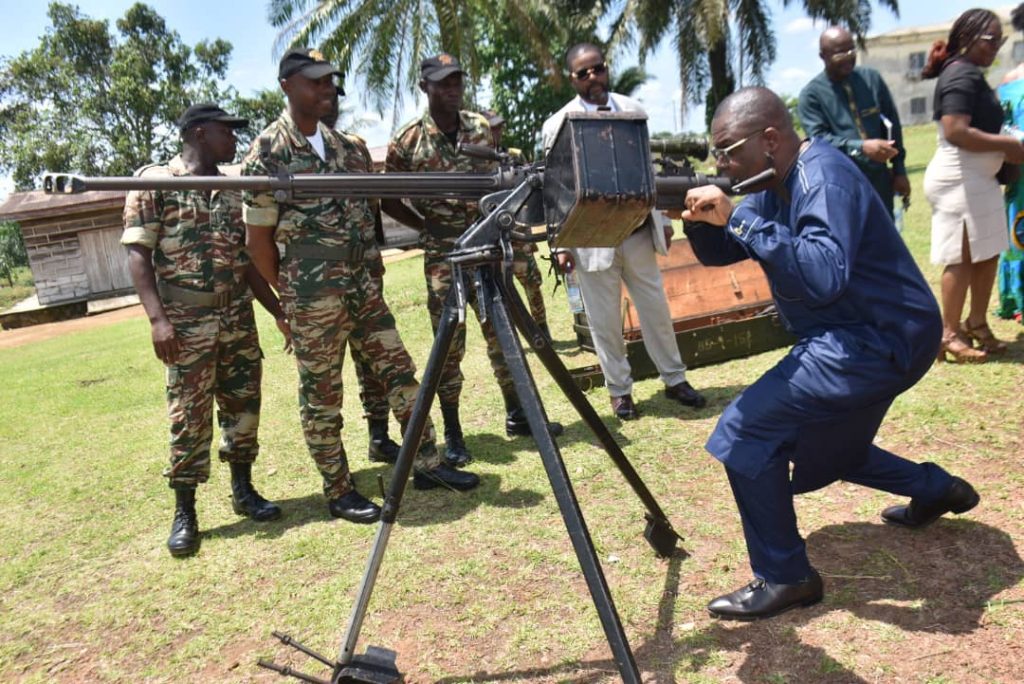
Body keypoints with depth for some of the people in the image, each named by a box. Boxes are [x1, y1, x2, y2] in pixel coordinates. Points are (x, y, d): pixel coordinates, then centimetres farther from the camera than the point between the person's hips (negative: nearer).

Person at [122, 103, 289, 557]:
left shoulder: (232, 191, 14)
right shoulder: (153, 182, -3)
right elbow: (138, 253, -8)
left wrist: (279, 312, 14)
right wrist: (158, 318, -18)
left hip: (239, 318, 5)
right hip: (186, 323, -5)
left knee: (244, 404, 9)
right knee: (189, 415, -1)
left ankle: (243, 489, 25)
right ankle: (184, 512, 10)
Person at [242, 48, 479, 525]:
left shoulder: (347, 147, 10)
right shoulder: (267, 154, -9)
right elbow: (257, 239, -6)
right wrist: (289, 294, -1)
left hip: (361, 281, 7)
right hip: (313, 291, -6)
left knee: (399, 369, 7)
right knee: (321, 395, 4)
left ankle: (427, 463, 19)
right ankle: (339, 492, 16)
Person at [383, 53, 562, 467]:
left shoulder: (483, 129, 5)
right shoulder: (407, 141, -6)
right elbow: (389, 200, 1)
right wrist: (426, 226, -5)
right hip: (443, 254, -4)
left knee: (501, 335, 11)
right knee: (449, 346, 0)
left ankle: (516, 416, 26)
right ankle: (452, 435, 11)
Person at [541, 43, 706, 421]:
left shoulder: (633, 110, 6)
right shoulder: (558, 125, -3)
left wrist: (664, 218, 11)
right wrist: (561, 245, -5)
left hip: (638, 229, 3)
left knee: (656, 308, 11)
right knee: (605, 319, 6)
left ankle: (675, 378, 28)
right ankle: (619, 389, 22)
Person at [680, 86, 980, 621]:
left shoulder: (824, 177, -22)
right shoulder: (772, 185, 6)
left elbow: (824, 277, -36)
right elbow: (718, 254, 6)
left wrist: (738, 218, -32)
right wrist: (699, 218, -15)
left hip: (882, 340, -10)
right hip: (858, 338, 10)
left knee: (744, 431, -19)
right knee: (821, 454, 26)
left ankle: (782, 579, -5)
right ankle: (937, 490, 43)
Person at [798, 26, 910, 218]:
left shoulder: (871, 78, 8)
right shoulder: (812, 94, -5)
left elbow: (892, 124, 12)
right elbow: (819, 138, -16)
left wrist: (899, 170, 9)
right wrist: (861, 147, -30)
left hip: (880, 179, 5)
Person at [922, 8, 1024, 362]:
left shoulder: (970, 74, 17)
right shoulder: (962, 76, -14)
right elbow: (955, 132, -26)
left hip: (977, 178, 10)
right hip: (959, 179, -10)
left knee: (987, 254, 11)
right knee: (963, 257, -7)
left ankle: (976, 325, 20)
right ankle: (949, 335, 0)